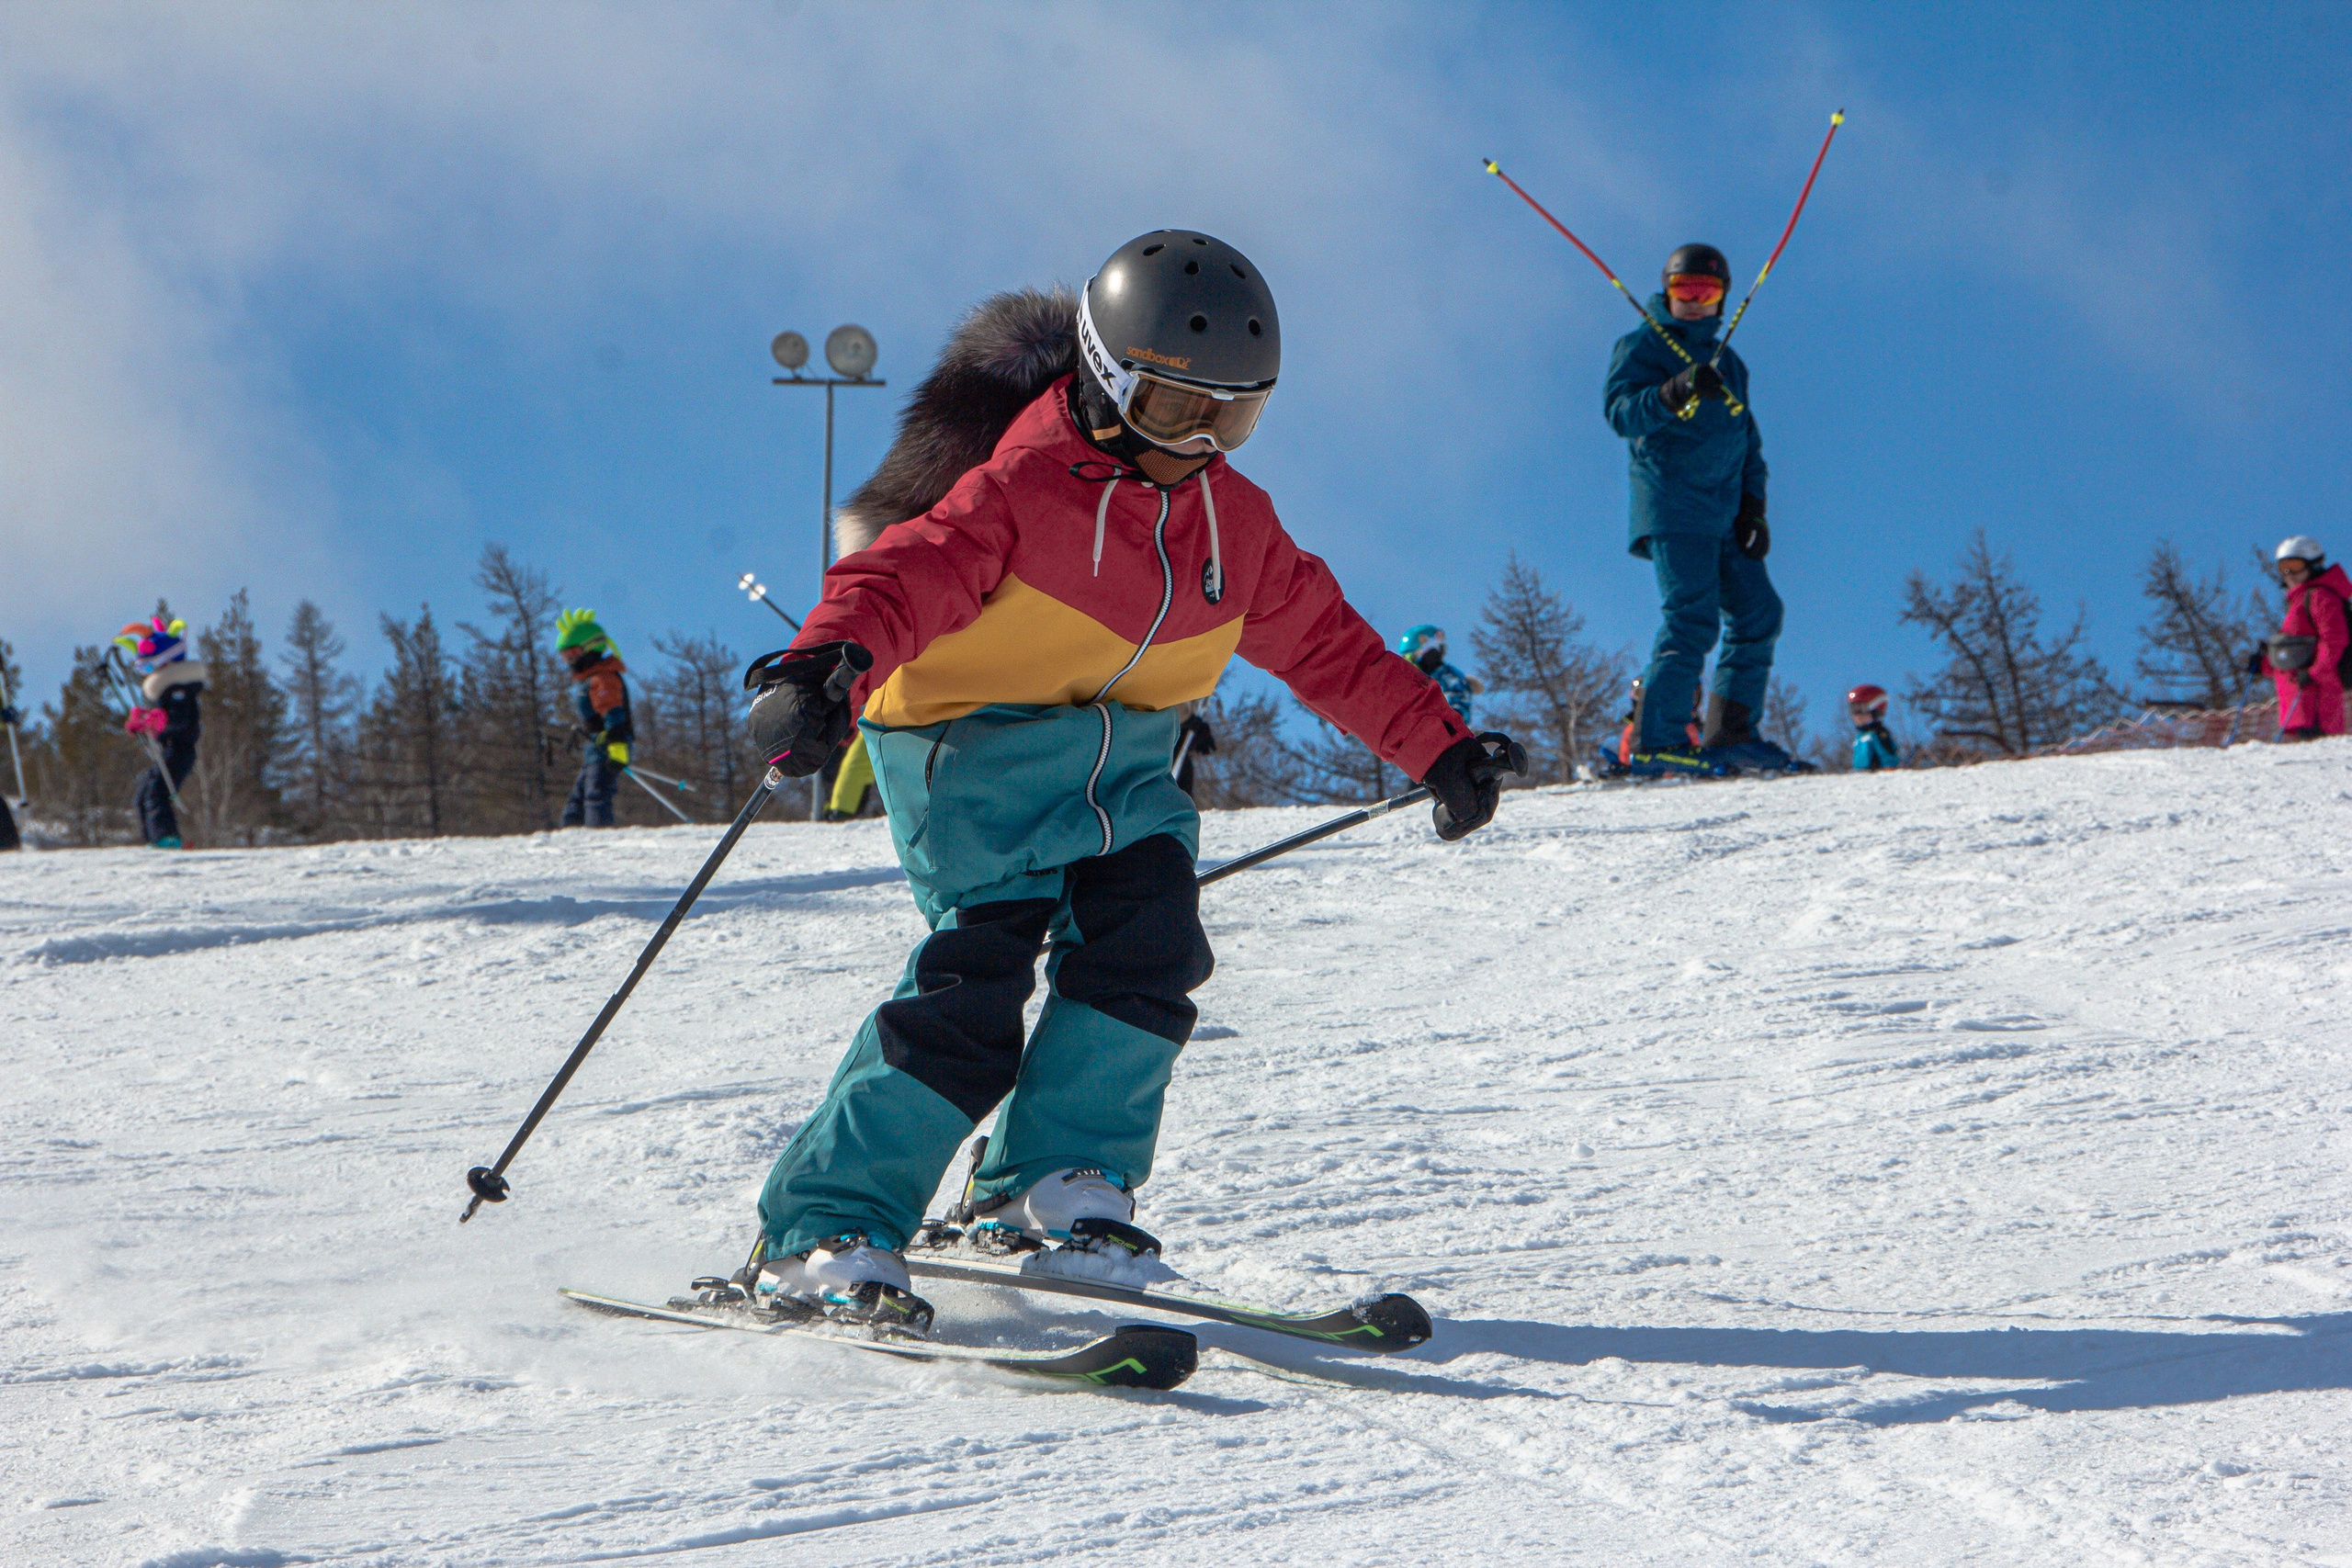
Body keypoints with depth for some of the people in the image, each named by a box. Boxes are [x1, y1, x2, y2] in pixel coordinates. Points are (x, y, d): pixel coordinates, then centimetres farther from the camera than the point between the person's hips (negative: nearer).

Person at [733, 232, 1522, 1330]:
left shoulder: (1233, 520, 7)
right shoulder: (1022, 487, -14)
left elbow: (1325, 642, 18)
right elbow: (910, 571, -27)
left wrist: (1439, 747, 17)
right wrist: (821, 663, -47)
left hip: (1121, 760, 7)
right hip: (975, 745, -7)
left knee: (1149, 951, -15)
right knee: (977, 973, -19)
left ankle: (1058, 1188, -1)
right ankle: (821, 1236, -15)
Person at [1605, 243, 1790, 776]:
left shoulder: (1728, 363, 24)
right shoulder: (1641, 348, 4)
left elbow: (1748, 442, 24)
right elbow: (1620, 409, -13)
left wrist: (1753, 508, 10)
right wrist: (1674, 393, -31)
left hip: (1724, 513, 7)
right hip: (1673, 506, -7)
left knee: (1758, 612, 1)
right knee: (1692, 619, -18)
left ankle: (1731, 733, 6)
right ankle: (1654, 744, -20)